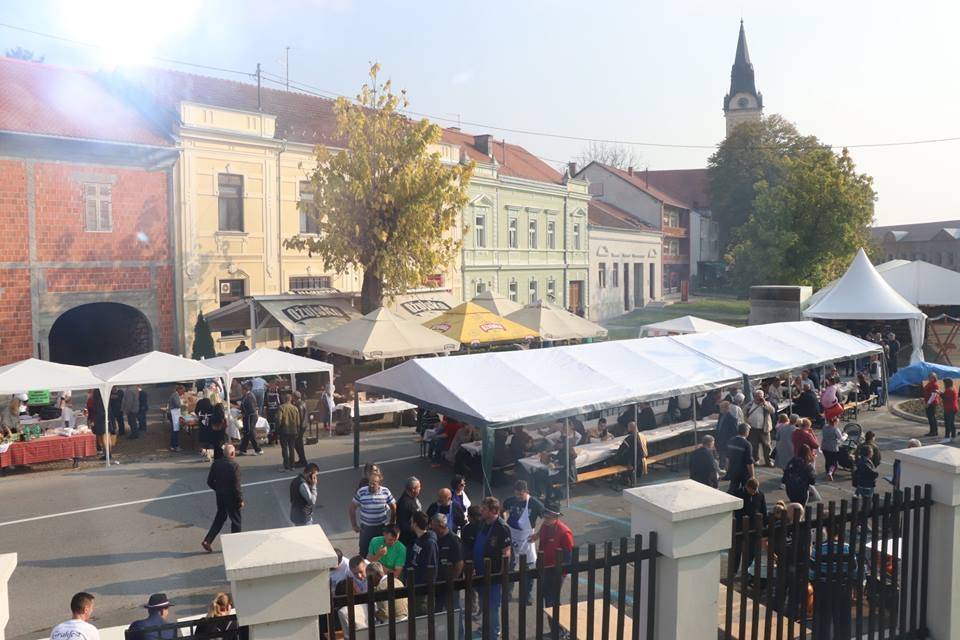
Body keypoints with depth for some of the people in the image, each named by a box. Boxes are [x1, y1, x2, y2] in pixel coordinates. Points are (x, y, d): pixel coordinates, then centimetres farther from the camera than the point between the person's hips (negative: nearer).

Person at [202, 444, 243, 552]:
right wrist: (241, 499, -10)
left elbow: (210, 481, 3)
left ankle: (207, 540, 12)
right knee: (235, 520, 10)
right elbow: (237, 485, -19)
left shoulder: (216, 463, -2)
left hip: (220, 495, 6)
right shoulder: (234, 465, -19)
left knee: (219, 518, 20)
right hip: (231, 496, -6)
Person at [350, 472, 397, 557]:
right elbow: (352, 508, -4)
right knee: (364, 550, 9)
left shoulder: (386, 492, -14)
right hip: (365, 527, 0)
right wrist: (354, 525, -3)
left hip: (382, 527, 0)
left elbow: (393, 507, -1)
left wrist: (392, 524, 0)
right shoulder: (361, 492, -15)